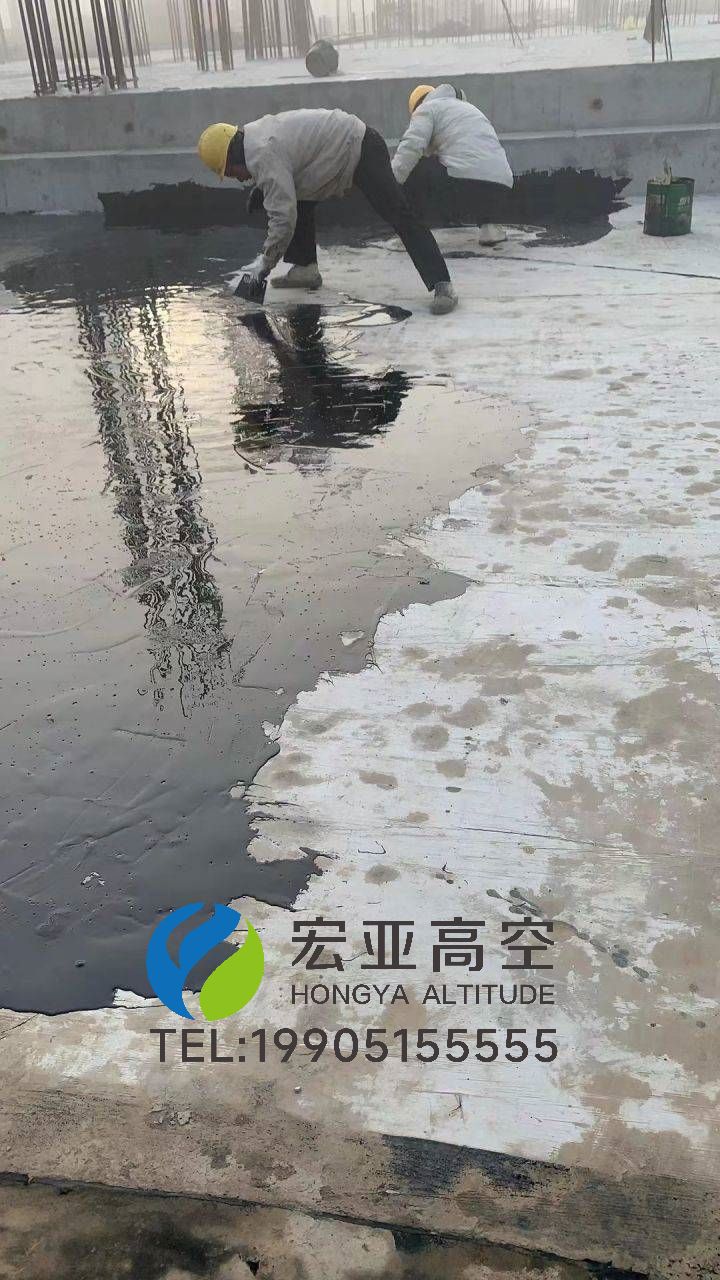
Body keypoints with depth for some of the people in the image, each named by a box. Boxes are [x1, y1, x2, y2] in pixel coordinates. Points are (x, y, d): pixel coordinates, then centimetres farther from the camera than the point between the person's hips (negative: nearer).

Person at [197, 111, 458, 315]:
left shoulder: (263, 155, -23)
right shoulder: (254, 135, 8)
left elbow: (283, 217, -25)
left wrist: (264, 264, -17)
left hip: (362, 150, -11)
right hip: (343, 143, 11)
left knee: (398, 214, -18)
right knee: (300, 201, 16)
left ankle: (441, 285, -24)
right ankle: (305, 268, 22)